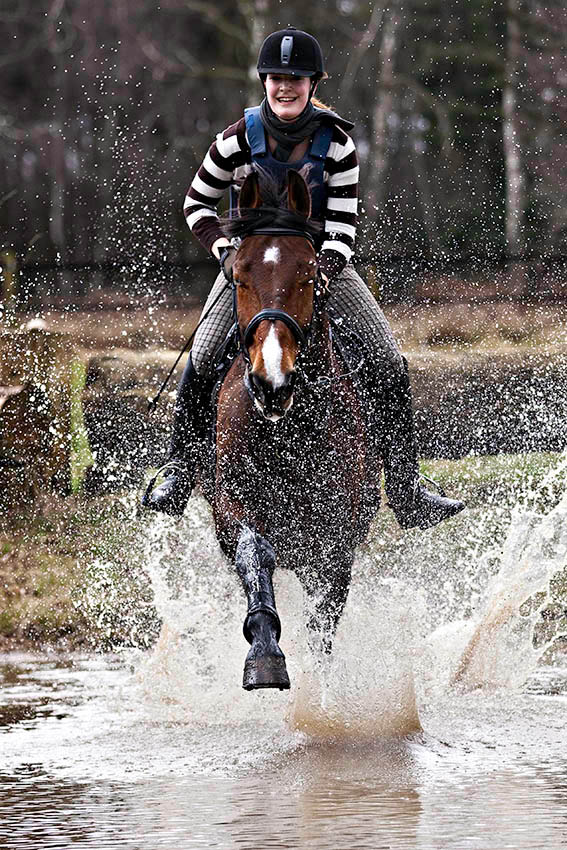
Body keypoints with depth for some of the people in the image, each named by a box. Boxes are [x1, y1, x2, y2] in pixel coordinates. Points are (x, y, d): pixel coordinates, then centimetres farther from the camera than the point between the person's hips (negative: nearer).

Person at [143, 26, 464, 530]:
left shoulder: (337, 143, -11)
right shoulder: (239, 140, -13)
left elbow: (343, 222, -11)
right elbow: (197, 204, 0)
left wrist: (326, 266, -30)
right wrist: (224, 248, -18)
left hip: (320, 260, 1)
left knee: (388, 360, -12)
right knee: (203, 356, -22)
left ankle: (406, 489, -5)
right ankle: (179, 474, -7)